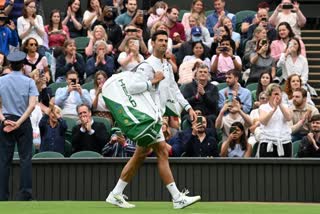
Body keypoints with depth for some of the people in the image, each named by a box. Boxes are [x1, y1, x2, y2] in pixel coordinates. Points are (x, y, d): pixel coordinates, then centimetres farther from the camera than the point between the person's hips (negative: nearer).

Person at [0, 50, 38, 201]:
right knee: (25, 158, 1)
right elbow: (32, 105, -13)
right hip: (24, 123, -2)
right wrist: (19, 122, -14)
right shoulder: (29, 82, -3)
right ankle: (25, 194, -6)